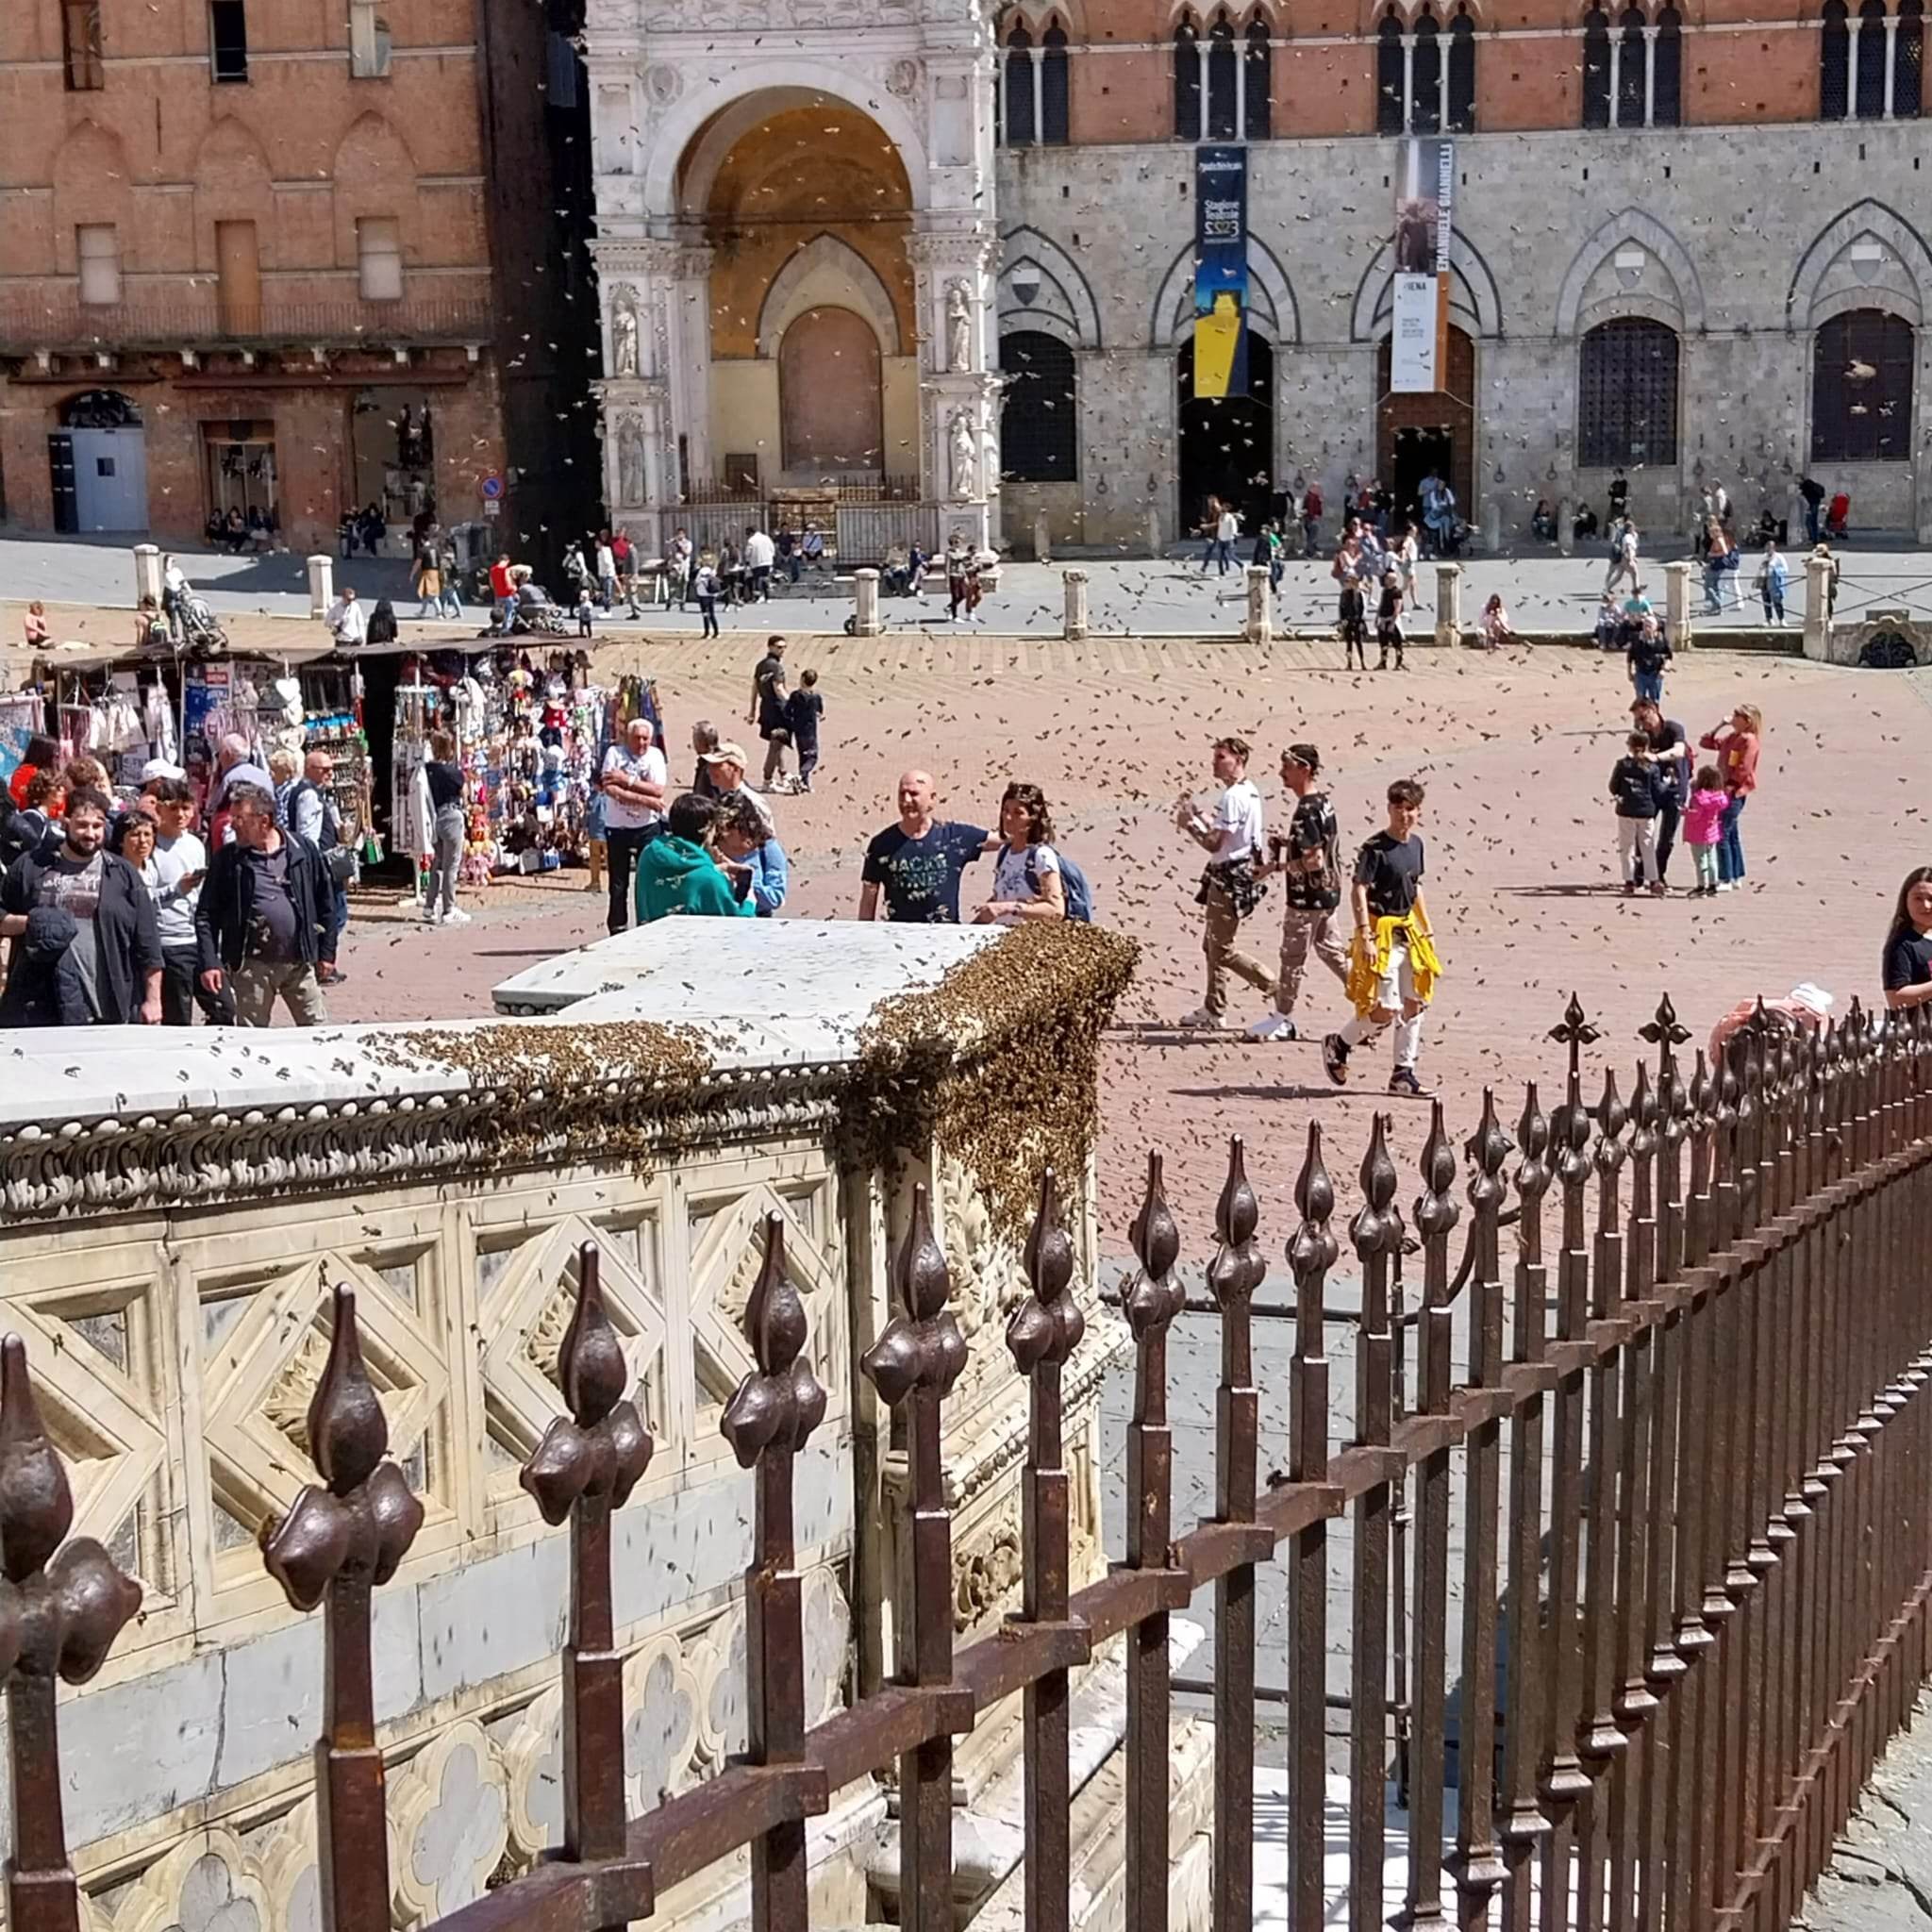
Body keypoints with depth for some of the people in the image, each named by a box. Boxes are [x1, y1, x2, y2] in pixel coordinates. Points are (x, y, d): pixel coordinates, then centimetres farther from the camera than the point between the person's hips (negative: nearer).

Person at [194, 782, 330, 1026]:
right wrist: (209, 962, -10)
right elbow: (206, 914, 0)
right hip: (252, 966, -1)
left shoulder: (303, 850, 1)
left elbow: (323, 903, 9)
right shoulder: (227, 859, -1)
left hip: (299, 961, 1)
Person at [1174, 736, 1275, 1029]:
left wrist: (1189, 824, -8)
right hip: (1232, 875, 10)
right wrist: (1199, 816, 12)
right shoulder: (1248, 792, 12)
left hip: (1231, 878, -10)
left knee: (1222, 950, -4)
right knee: (1212, 944, 15)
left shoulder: (1234, 797, -20)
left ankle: (1276, 987, -1)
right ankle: (1213, 1010, 20)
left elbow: (1213, 843, -21)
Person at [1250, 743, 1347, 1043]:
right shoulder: (1323, 801, 9)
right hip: (1327, 892, 9)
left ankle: (1283, 1020, 12)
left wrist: (1279, 865, -17)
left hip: (1307, 897, -9)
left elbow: (1313, 861, -26)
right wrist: (1289, 841, 12)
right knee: (1330, 949, 17)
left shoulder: (1306, 810, -22)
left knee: (1293, 956, 2)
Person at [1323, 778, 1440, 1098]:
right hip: (1381, 931, -8)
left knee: (1415, 1003, 6)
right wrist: (1365, 935, -24)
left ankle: (1404, 1073, 14)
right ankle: (1338, 1045, 14)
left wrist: (1427, 929, 20)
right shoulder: (1375, 848, -14)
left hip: (1408, 930, 8)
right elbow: (1358, 891, -17)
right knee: (1386, 1009, -9)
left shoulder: (1415, 844, 9)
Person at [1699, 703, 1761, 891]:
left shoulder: (1748, 740, -13)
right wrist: (1720, 725, 12)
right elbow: (1705, 742, 19)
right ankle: (1736, 877, 22)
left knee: (1722, 835, -9)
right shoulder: (1730, 738, 14)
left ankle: (1726, 880, -6)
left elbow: (1743, 769, -18)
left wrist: (1729, 786, -17)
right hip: (1726, 791, 9)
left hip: (1735, 792, -9)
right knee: (1731, 834, 14)